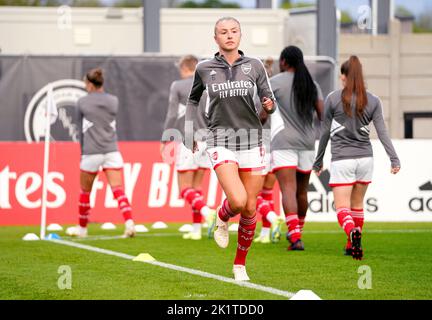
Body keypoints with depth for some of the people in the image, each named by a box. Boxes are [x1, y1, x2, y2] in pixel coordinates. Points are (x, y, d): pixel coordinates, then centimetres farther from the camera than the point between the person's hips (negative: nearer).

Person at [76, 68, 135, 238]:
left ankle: (82, 229, 26)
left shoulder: (82, 103, 0)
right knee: (119, 191, -7)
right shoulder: (113, 101, 8)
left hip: (91, 153, -2)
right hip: (112, 151, 2)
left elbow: (81, 129, 9)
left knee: (85, 192, 15)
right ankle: (129, 223, -26)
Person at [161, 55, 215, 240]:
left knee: (185, 188, -3)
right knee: (197, 187, 12)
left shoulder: (177, 86, -2)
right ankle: (196, 230, 9)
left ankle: (207, 212, -29)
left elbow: (172, 115, -6)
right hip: (204, 141, 5)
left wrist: (165, 140, -2)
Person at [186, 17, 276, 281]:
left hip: (252, 139, 2)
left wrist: (269, 105, -17)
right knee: (238, 201, -22)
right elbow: (193, 98, 22)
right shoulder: (204, 69, 5)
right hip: (221, 140, -2)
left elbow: (269, 102, 6)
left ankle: (240, 264, 21)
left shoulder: (254, 66, 5)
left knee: (250, 209, 2)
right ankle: (222, 219, 15)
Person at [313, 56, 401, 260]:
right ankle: (352, 245, 25)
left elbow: (325, 132, 2)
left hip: (342, 160, -3)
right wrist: (394, 159, -3)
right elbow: (382, 132, -3)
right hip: (365, 158, 3)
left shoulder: (333, 99, -2)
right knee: (357, 205, 18)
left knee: (342, 208, -4)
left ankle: (353, 232, -33)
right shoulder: (373, 101, 3)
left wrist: (318, 160, 11)